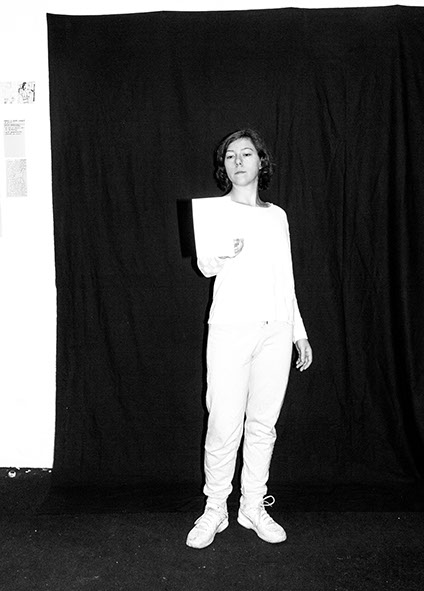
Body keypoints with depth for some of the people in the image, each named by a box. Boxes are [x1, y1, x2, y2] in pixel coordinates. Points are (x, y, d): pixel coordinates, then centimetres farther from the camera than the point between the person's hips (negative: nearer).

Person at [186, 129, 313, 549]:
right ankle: (215, 510, 15)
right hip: (231, 328, -3)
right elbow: (206, 267, -9)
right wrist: (221, 253, -32)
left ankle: (253, 506, 24)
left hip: (276, 329, 4)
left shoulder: (277, 216, 16)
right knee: (225, 424, -4)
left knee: (263, 423, 8)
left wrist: (299, 333, 15)